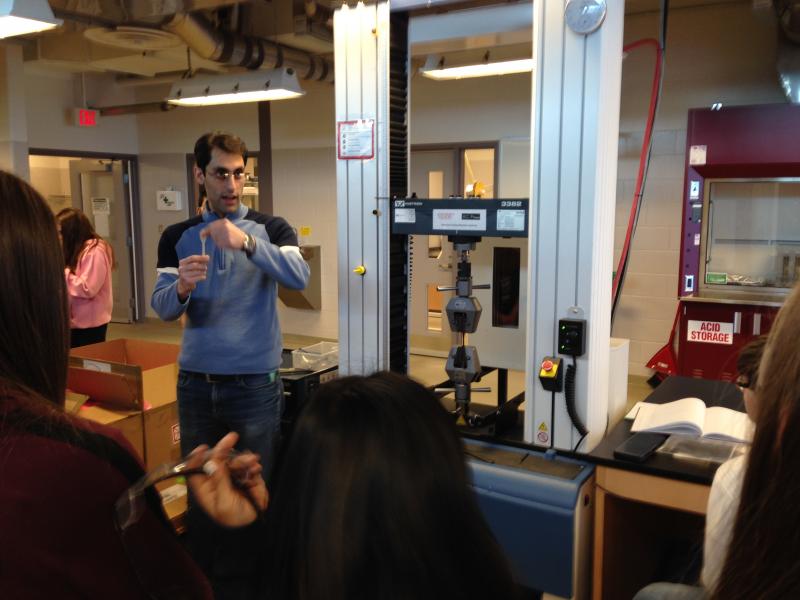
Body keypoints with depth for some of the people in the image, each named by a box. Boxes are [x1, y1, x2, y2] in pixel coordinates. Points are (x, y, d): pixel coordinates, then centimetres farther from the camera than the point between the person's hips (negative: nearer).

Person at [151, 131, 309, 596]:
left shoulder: (270, 228, -1)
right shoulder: (177, 237, 6)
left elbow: (300, 277, -19)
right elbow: (162, 308, -3)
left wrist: (246, 242, -33)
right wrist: (182, 287, -26)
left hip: (255, 383, -2)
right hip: (195, 382, 3)